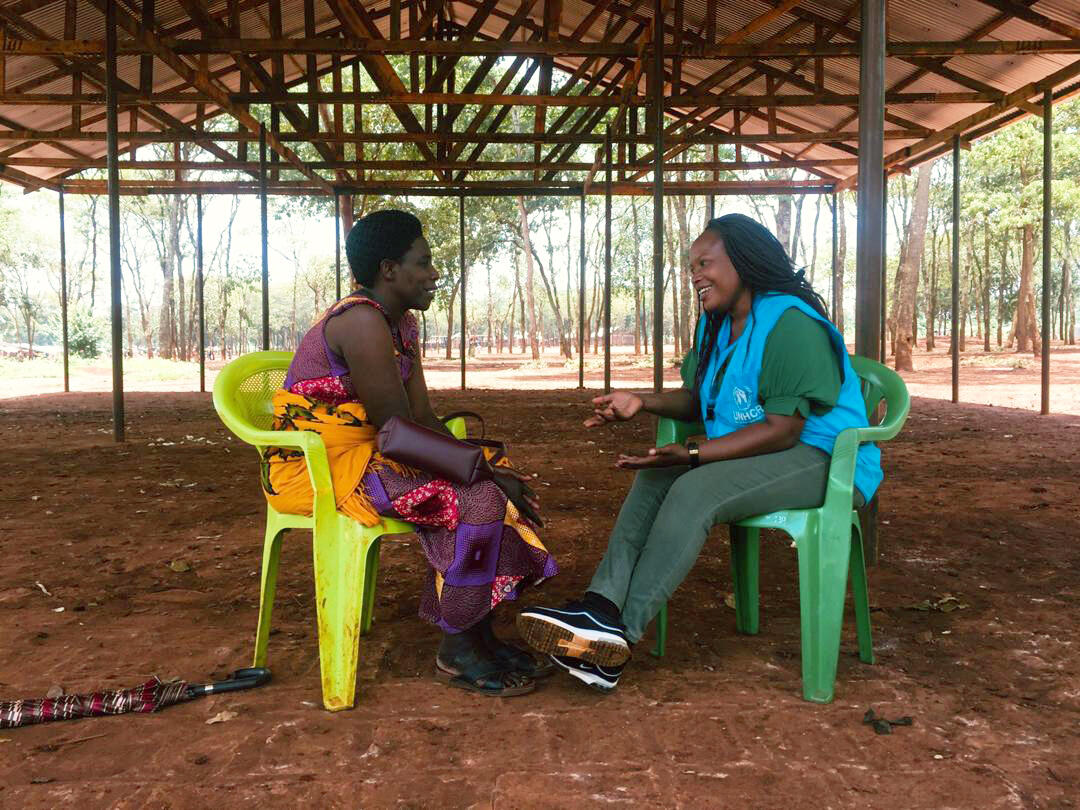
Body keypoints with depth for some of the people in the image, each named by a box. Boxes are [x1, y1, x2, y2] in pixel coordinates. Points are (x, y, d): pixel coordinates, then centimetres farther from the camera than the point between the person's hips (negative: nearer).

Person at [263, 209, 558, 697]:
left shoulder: (401, 325, 11)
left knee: (501, 482, 1)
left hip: (364, 453, 10)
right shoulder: (362, 322, -20)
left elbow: (423, 419, 6)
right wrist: (481, 466, -17)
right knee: (477, 498, -23)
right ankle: (457, 654, -9)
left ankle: (480, 637, 2)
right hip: (319, 467, -10)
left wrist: (485, 464, -7)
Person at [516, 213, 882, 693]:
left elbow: (782, 430, -23)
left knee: (696, 490, -29)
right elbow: (698, 399, 15)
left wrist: (691, 454, -28)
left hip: (825, 459, -9)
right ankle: (602, 605, -26)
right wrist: (641, 401, -5)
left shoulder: (792, 324, -19)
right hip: (759, 454, 9)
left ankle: (621, 630, -26)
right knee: (655, 477, -11)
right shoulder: (715, 324, 10)